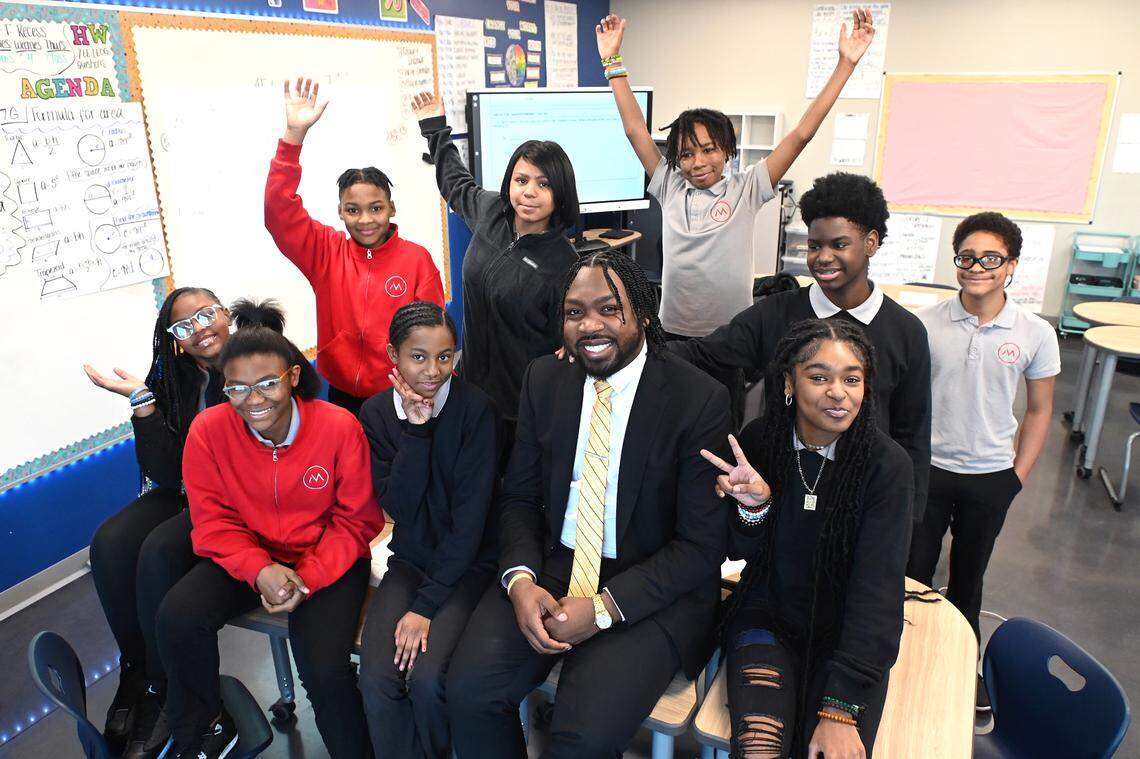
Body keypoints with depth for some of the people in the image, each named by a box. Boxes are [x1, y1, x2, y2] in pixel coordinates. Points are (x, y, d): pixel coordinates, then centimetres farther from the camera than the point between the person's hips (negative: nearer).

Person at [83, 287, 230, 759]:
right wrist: (142, 400, -14)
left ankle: (160, 691, -6)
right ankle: (135, 670, 3)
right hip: (183, 493, 6)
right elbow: (167, 473, -8)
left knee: (159, 551, -26)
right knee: (111, 543, -18)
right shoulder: (169, 377, 2)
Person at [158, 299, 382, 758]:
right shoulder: (208, 430, -12)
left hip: (328, 559, -3)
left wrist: (308, 578, -22)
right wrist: (259, 570, -23)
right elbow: (214, 521, -5)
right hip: (248, 558, 3)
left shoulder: (340, 427, -18)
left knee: (323, 668, -23)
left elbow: (356, 522, -10)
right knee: (177, 618, -20)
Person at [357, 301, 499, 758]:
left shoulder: (474, 408, -13)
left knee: (426, 676, -21)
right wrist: (416, 428, -21)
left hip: (469, 563, -3)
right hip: (411, 561, 3)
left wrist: (426, 605, -16)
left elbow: (470, 515, -14)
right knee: (376, 678, -18)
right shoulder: (376, 413, -1)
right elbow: (399, 506, -10)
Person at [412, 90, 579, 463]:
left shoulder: (564, 264, -18)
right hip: (475, 382, 6)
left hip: (526, 404, -5)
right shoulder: (490, 211, -1)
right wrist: (435, 129, 30)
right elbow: (456, 184, 23)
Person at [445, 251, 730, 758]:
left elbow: (702, 545, -11)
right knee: (469, 690, -15)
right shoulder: (544, 380, 1)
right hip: (550, 568, 4)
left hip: (653, 591, -3)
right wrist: (520, 579, -12)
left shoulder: (701, 400, -13)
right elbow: (519, 496, 7)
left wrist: (604, 607, -19)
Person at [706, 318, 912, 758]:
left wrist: (841, 709, -24)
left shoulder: (888, 465, -14)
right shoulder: (756, 442, -9)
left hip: (846, 633, 0)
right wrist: (754, 506, -22)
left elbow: (877, 589, -18)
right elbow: (739, 552, 1)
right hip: (766, 617, 1)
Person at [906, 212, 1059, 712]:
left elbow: (1039, 410, 4)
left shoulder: (1036, 334, -7)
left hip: (990, 477, 1)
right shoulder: (925, 324, -11)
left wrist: (1018, 476, 2)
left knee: (968, 576, 19)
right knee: (912, 575, 9)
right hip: (927, 469, -1)